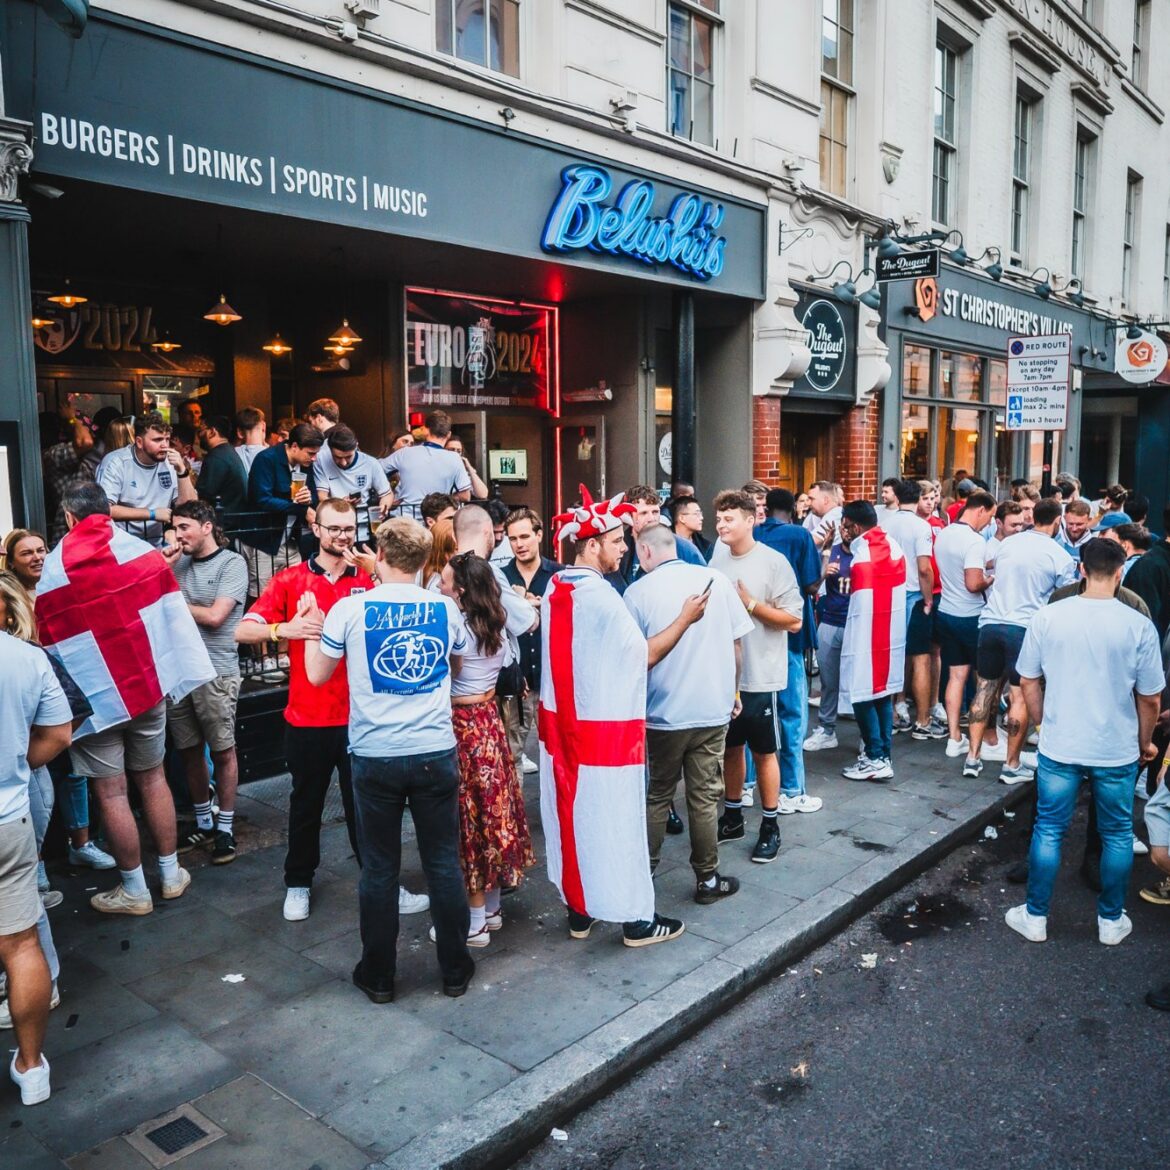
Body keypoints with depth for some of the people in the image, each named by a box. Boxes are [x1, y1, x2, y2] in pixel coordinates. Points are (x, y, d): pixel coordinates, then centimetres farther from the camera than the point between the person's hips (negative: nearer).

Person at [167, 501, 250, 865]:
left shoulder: (232, 563, -5)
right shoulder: (180, 562, 11)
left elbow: (214, 617, -13)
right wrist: (165, 567, -3)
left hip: (216, 673, -5)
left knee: (222, 751, 3)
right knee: (189, 751, 11)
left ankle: (225, 829, 14)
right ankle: (203, 824, 25)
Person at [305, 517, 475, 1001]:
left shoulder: (349, 609, -7)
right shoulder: (445, 608, 0)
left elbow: (317, 674, 6)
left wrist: (313, 625, 20)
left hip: (375, 756, -1)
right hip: (435, 752, 1)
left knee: (380, 870, 11)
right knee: (444, 863, 11)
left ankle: (378, 976, 23)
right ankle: (455, 969, 23)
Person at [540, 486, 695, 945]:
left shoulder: (554, 588, 3)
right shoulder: (601, 596, -20)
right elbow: (644, 655, -12)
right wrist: (686, 618, -5)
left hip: (561, 721, 8)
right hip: (604, 727, -7)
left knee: (572, 813, 15)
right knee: (613, 821, 4)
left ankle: (578, 908, 28)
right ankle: (635, 918, 17)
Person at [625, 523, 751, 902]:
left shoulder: (639, 591, -9)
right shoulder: (716, 580, -4)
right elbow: (737, 644, 1)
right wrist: (733, 691, 15)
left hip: (663, 712, -1)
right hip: (712, 710, 1)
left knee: (657, 796, 15)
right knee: (705, 798, 10)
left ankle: (645, 871, 26)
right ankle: (707, 879, 19)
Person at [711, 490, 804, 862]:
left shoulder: (773, 562, -11)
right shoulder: (717, 560, 5)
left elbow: (794, 621, -14)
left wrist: (749, 603, -18)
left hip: (760, 677, -5)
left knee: (764, 752, 7)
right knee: (730, 747, 16)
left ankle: (770, 826, 20)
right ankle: (732, 817, 32)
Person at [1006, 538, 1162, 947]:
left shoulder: (1048, 617, -9)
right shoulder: (1139, 626, -11)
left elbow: (1028, 682, -1)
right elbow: (1150, 699, -4)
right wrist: (1144, 743, 13)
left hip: (1059, 747, 0)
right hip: (1117, 752, 0)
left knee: (1048, 830, 12)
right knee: (1117, 835, 17)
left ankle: (1035, 917, 22)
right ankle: (1111, 921, 31)